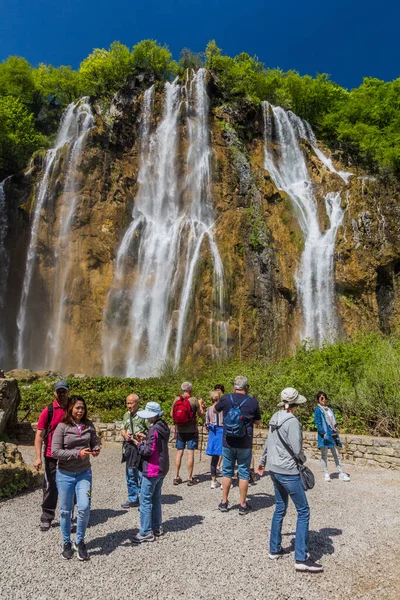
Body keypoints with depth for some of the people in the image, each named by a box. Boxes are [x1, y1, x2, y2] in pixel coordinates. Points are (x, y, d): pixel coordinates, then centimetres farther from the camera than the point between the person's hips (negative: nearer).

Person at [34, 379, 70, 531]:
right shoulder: (48, 411, -7)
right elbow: (39, 435, -6)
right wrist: (38, 457, -13)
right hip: (51, 456, -2)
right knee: (50, 487, 6)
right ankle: (46, 518, 22)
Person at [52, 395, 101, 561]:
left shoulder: (89, 425, -2)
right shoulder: (62, 427, -13)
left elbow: (95, 443, 8)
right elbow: (55, 452, -15)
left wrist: (96, 450, -16)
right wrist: (77, 453, -24)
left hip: (84, 473, 2)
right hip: (65, 474, -2)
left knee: (84, 508, -5)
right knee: (65, 510, 11)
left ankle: (79, 542, 20)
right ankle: (66, 543, 34)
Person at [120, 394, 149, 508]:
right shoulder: (126, 415, 11)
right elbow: (122, 429, 17)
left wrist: (144, 436, -27)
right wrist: (125, 434, -4)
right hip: (129, 447, 7)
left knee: (141, 475, -3)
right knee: (130, 475, 16)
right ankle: (133, 499, 31)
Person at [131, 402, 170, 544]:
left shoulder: (154, 430, -22)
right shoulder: (164, 427, 6)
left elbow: (148, 451, -22)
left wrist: (138, 444, -6)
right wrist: (145, 439, 6)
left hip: (152, 469, -9)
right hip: (162, 468, 9)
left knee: (145, 500, 1)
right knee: (156, 498, 19)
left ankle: (146, 533, 7)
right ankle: (157, 527, 27)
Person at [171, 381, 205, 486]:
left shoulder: (176, 400, -1)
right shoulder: (194, 400, -10)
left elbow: (172, 414, 8)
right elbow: (201, 414, -2)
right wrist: (200, 404, 13)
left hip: (179, 430, 3)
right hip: (191, 430, -3)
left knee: (179, 452, 11)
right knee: (190, 453, 3)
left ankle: (176, 477, 16)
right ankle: (190, 478, 9)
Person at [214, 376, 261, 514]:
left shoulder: (226, 398, -6)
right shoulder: (253, 402, -8)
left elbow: (216, 409, 14)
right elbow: (257, 421, 6)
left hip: (228, 442, 1)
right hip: (245, 444, -1)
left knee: (227, 472, 14)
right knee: (244, 473, 10)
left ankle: (224, 502, 24)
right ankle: (243, 505, 18)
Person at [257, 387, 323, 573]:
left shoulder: (275, 418, 4)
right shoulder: (292, 421, -20)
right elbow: (297, 450, -18)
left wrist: (262, 462, 27)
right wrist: (303, 460, 5)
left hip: (274, 470, 8)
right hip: (288, 472, -8)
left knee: (280, 508, 19)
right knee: (303, 511, 3)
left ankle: (275, 549, 28)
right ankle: (301, 559, 5)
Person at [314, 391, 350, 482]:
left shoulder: (330, 409, 13)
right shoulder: (318, 410, -7)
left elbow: (334, 422, 18)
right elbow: (318, 423, -14)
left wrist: (336, 432, 7)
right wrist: (323, 434, -21)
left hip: (332, 435, 6)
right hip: (324, 436, -6)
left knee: (336, 455, 10)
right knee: (324, 455, 6)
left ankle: (341, 473, 16)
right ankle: (326, 474, 15)